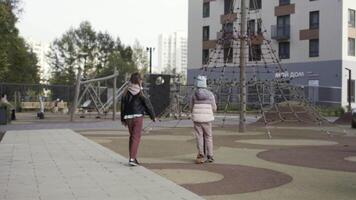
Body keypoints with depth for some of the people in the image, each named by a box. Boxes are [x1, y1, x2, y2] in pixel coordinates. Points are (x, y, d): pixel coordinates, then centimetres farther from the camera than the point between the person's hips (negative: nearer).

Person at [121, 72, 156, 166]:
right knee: (136, 137, -3)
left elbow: (123, 105, 9)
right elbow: (147, 104, -6)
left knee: (132, 136, 17)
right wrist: (153, 116, 6)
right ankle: (132, 158, -11)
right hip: (138, 117, -5)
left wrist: (123, 119, 19)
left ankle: (133, 157, 21)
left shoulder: (126, 92, 4)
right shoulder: (140, 93, -10)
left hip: (128, 117, 5)